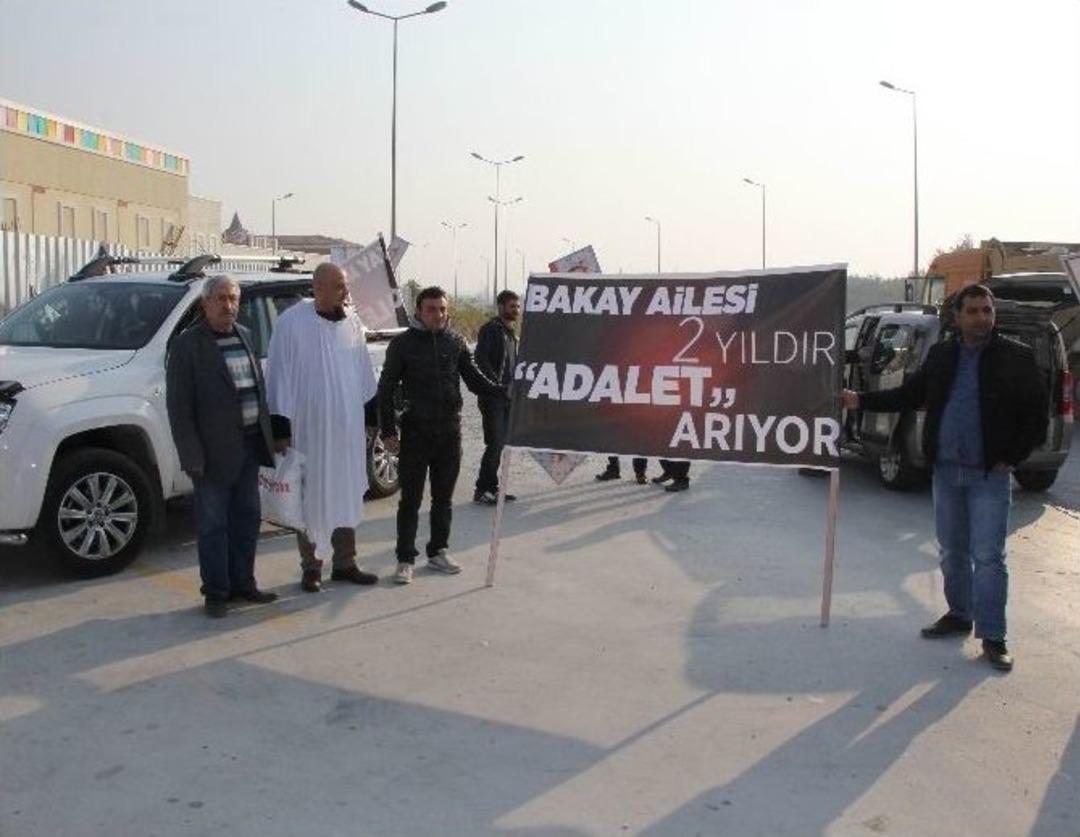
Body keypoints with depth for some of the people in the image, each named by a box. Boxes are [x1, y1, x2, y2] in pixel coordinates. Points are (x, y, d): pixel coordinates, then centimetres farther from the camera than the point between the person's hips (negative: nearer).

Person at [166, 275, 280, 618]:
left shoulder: (244, 336, 11)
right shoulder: (187, 345, -9)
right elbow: (178, 406, -12)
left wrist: (266, 434, 12)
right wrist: (191, 456, -17)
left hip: (250, 444, 7)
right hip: (215, 450, -7)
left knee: (247, 518, 15)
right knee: (213, 524, 3)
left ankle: (242, 583, 28)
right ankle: (216, 592, 14)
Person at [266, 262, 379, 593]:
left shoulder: (352, 321, 4)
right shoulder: (291, 323, -10)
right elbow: (280, 376, -8)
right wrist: (281, 427, -10)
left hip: (347, 426, 5)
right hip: (308, 428, -4)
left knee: (347, 493, 10)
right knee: (309, 496, 5)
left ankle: (344, 563, 22)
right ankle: (310, 566, 17)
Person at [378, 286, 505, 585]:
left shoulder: (456, 342, 5)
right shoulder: (403, 344, -4)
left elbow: (474, 379, 8)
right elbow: (386, 389, -2)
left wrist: (504, 392, -9)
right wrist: (388, 431, -7)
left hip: (450, 431, 4)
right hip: (415, 433, -3)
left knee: (443, 498, 12)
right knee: (410, 499, 1)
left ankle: (438, 553, 25)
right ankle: (405, 559, 9)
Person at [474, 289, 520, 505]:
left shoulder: (511, 333, 20)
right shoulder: (491, 329, -8)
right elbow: (481, 359, -19)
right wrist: (496, 384, -20)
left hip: (507, 396, 9)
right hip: (492, 396, -9)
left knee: (500, 443, 11)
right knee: (494, 443, -10)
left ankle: (492, 488, 18)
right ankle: (482, 490, -5)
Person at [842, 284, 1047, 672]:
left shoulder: (1016, 357, -5)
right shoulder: (941, 354, 7)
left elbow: (1036, 414, -3)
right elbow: (910, 394, 11)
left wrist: (1012, 458, -8)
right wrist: (861, 401, 3)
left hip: (989, 475, -4)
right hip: (946, 470, 5)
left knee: (987, 556, -5)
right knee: (952, 552, 15)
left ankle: (992, 636, 2)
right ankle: (960, 615, 30)